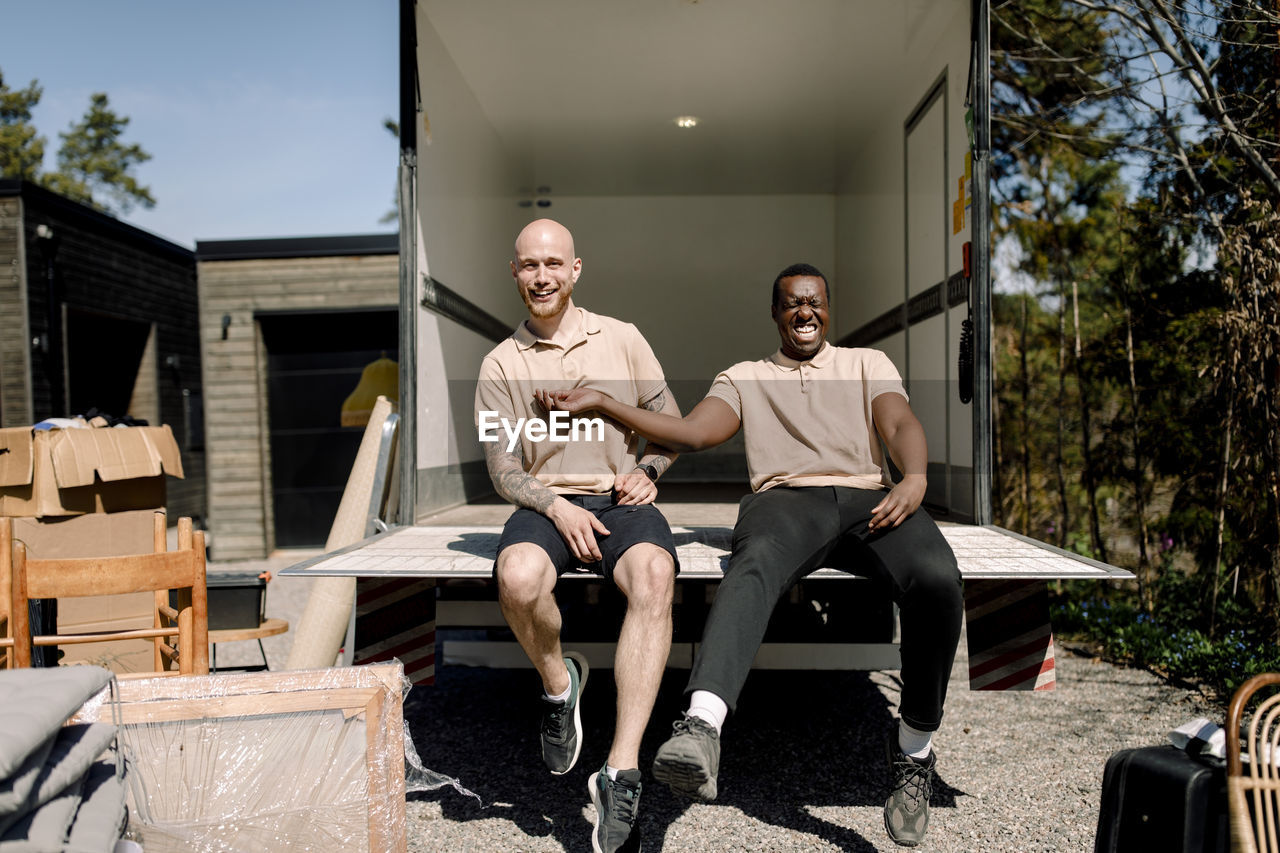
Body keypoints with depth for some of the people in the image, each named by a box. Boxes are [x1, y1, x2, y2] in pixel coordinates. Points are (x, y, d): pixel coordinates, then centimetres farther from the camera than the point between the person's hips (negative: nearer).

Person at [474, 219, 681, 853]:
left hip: (620, 499, 0)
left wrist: (646, 471, -5)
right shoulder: (501, 365, 10)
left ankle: (621, 773, -32)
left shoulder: (622, 338, 12)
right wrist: (557, 507, -13)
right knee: (517, 577, -35)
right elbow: (503, 471, 7)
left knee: (654, 574, -34)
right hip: (545, 503, 0)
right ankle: (559, 680, 0)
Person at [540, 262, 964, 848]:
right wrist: (600, 404, -2)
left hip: (868, 498, 1)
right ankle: (700, 729, -56)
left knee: (937, 577, -30)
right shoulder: (745, 378, 26)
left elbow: (901, 425, 10)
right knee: (755, 565, -37)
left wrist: (913, 479, -15)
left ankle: (914, 746, -9)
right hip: (786, 499, -1)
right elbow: (691, 433, 9)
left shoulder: (867, 363, 28)